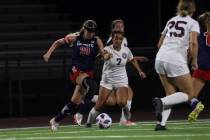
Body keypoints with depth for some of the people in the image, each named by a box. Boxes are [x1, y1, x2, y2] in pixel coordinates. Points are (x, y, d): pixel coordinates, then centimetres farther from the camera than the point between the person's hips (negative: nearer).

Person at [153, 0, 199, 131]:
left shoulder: (171, 21, 22)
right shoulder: (193, 23, 6)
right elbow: (193, 42, -11)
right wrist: (194, 61, 1)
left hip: (160, 58, 6)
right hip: (176, 61, -6)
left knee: (172, 94, 16)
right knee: (189, 94, 7)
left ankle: (161, 123, -1)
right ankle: (161, 102, -16)